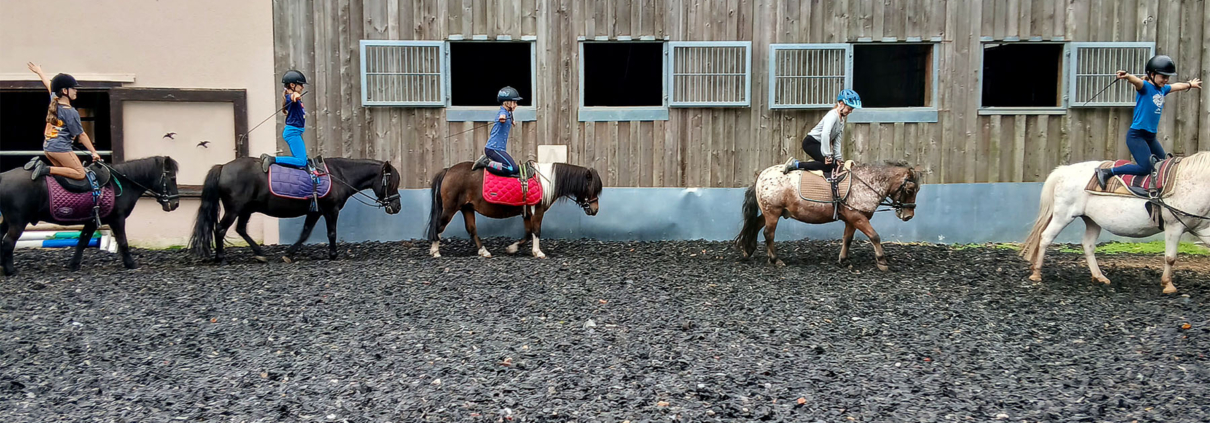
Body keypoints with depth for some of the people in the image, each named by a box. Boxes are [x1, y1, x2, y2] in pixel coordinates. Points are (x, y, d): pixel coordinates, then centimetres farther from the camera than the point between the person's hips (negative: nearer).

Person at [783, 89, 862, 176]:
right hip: (810, 142, -10)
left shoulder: (841, 120, 8)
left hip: (819, 144, 10)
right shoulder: (833, 115, -21)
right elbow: (825, 134, -35)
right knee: (828, 165, -21)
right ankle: (796, 164, -15)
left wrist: (837, 157, 4)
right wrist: (827, 155, -34)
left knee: (835, 165, 2)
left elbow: (837, 141, 10)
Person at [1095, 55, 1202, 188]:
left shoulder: (1163, 89, 13)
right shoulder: (1145, 87, -10)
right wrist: (1127, 76, -56)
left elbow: (1178, 86, 34)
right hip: (1136, 135, -9)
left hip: (1151, 137, 9)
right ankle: (1107, 172, -14)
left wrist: (1190, 84, 54)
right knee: (1146, 168, -18)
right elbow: (1137, 81, -33)